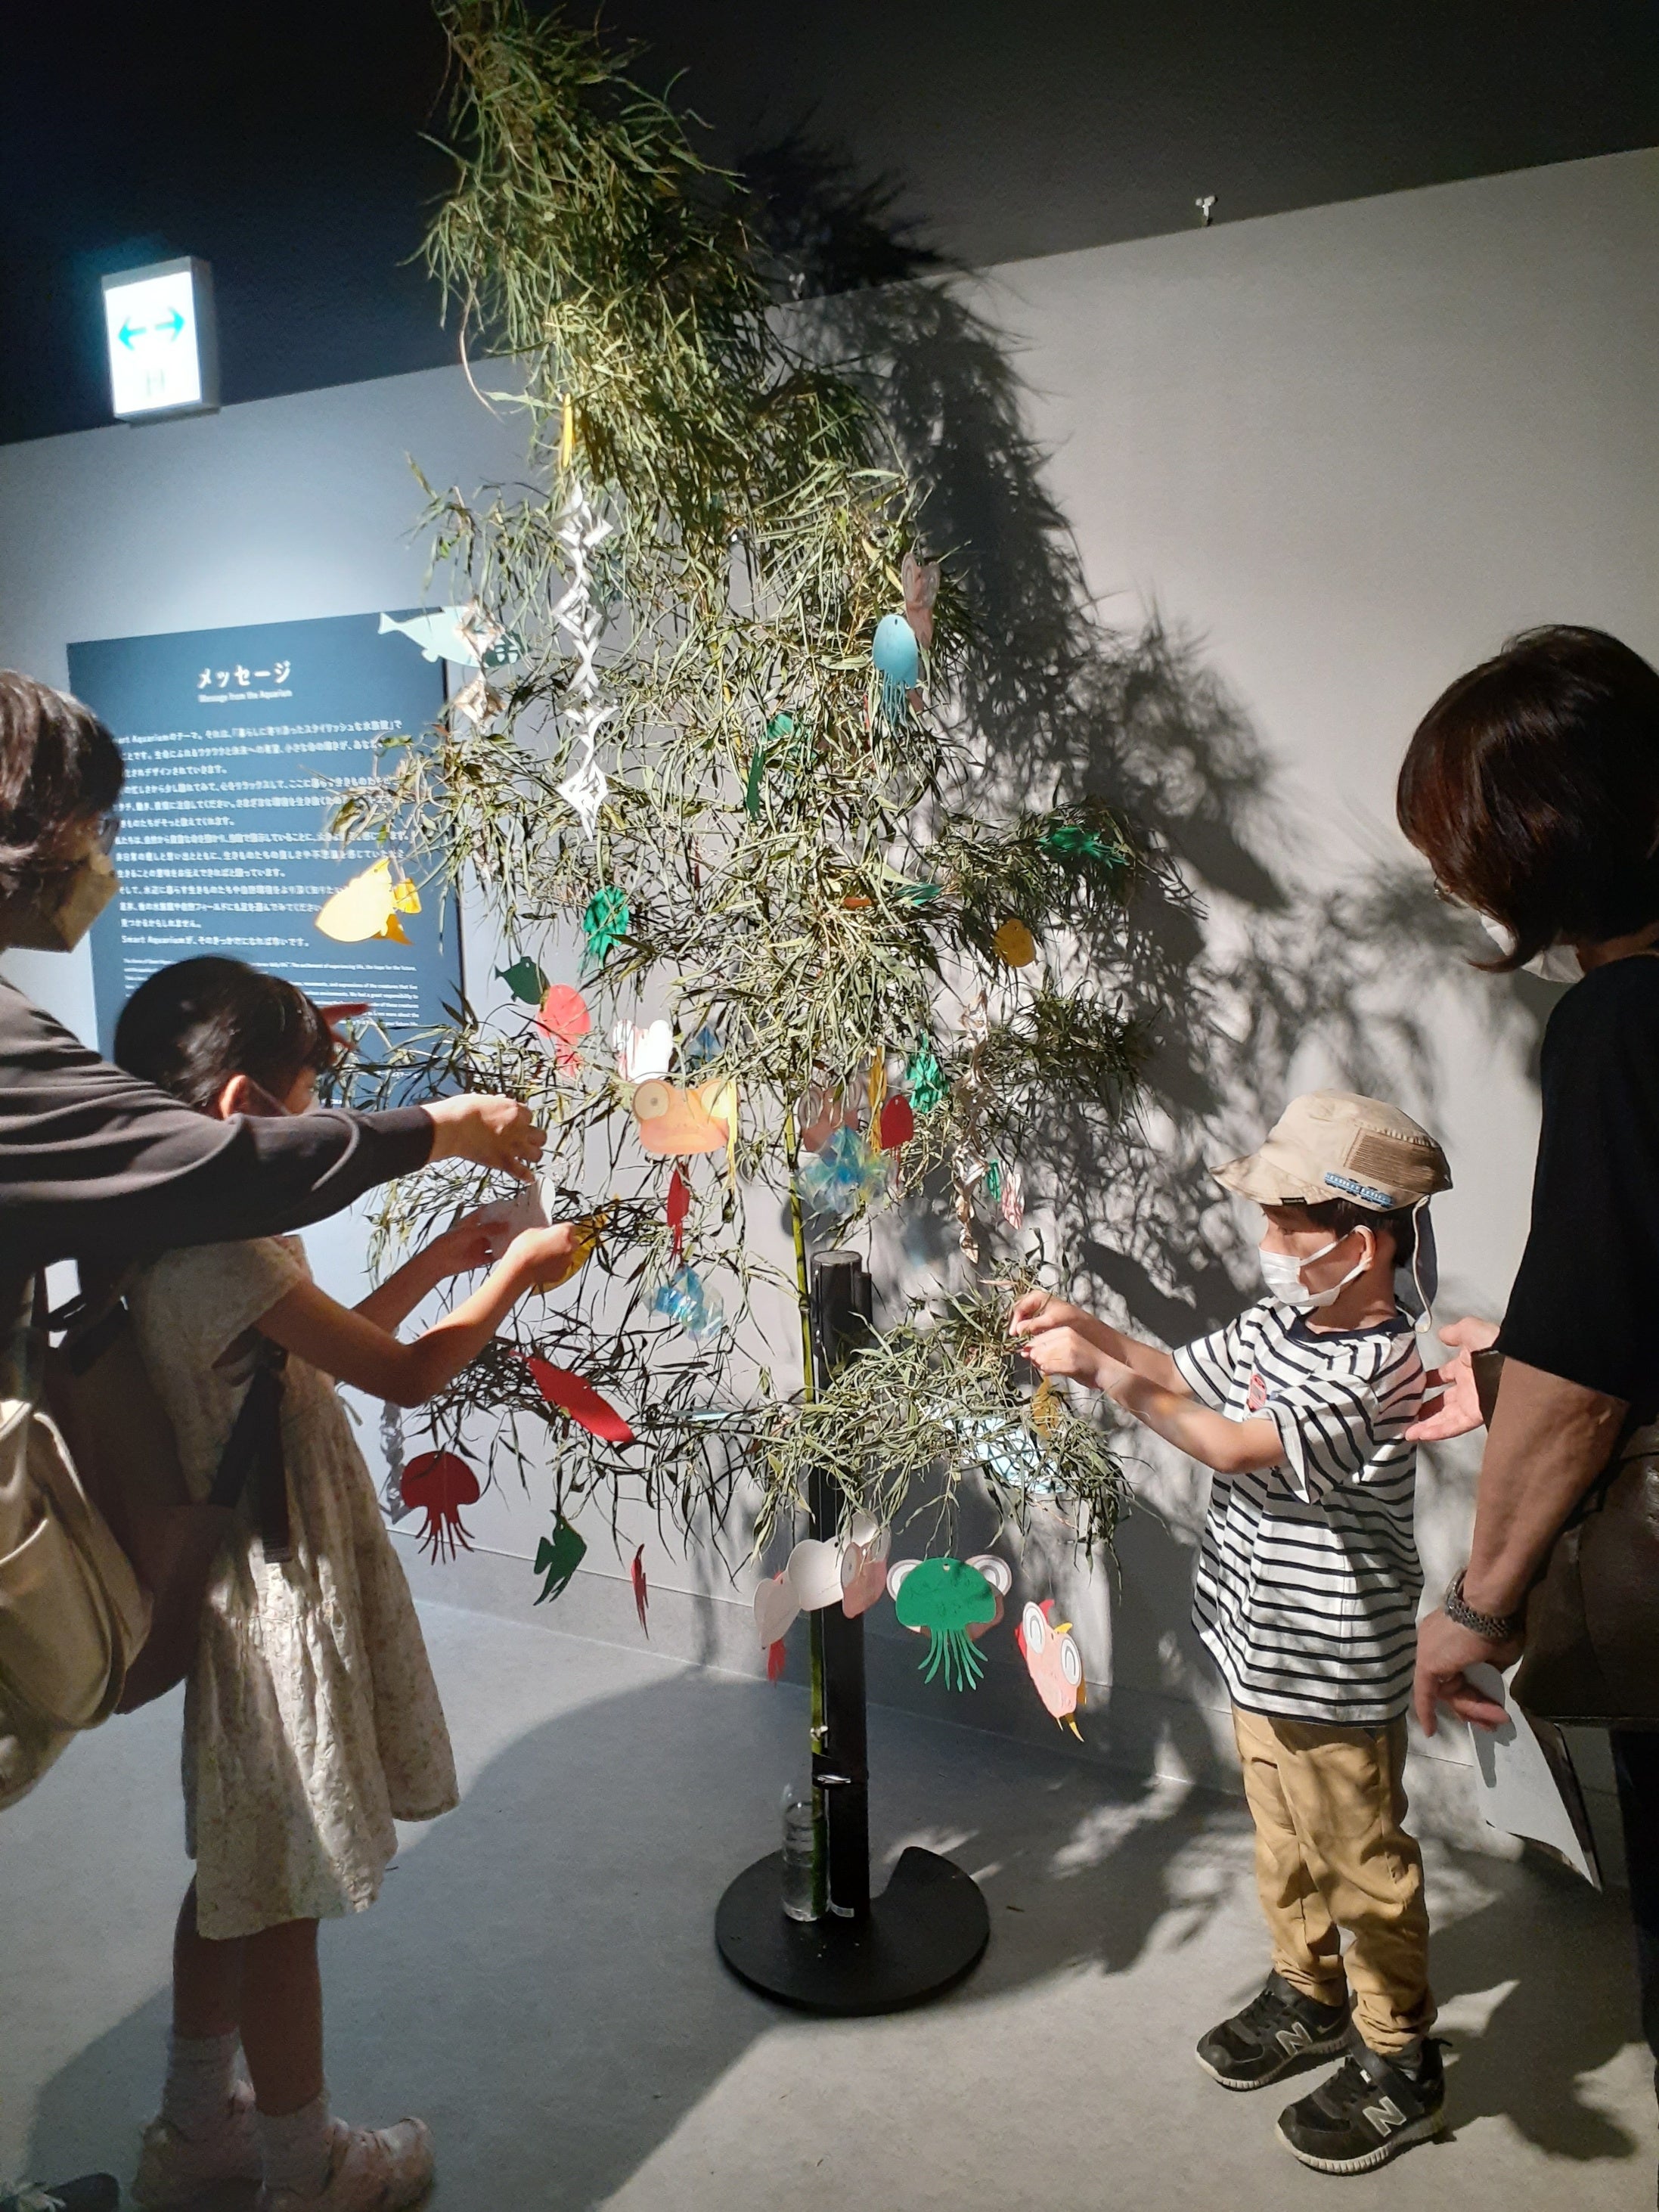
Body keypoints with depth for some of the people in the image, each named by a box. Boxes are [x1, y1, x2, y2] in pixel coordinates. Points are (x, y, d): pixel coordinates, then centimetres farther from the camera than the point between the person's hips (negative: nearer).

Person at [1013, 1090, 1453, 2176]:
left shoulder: (1378, 1368, -28)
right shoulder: (1278, 1322, -3)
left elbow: (1233, 1445, -32)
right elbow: (1183, 1372, 9)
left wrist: (1103, 1372, -29)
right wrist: (1088, 1329, -7)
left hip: (1335, 1674, -8)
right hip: (1266, 1648, 8)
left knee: (1361, 1863, 12)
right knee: (1283, 1840, 25)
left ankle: (1401, 2064, 32)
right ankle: (1310, 1996, 46)